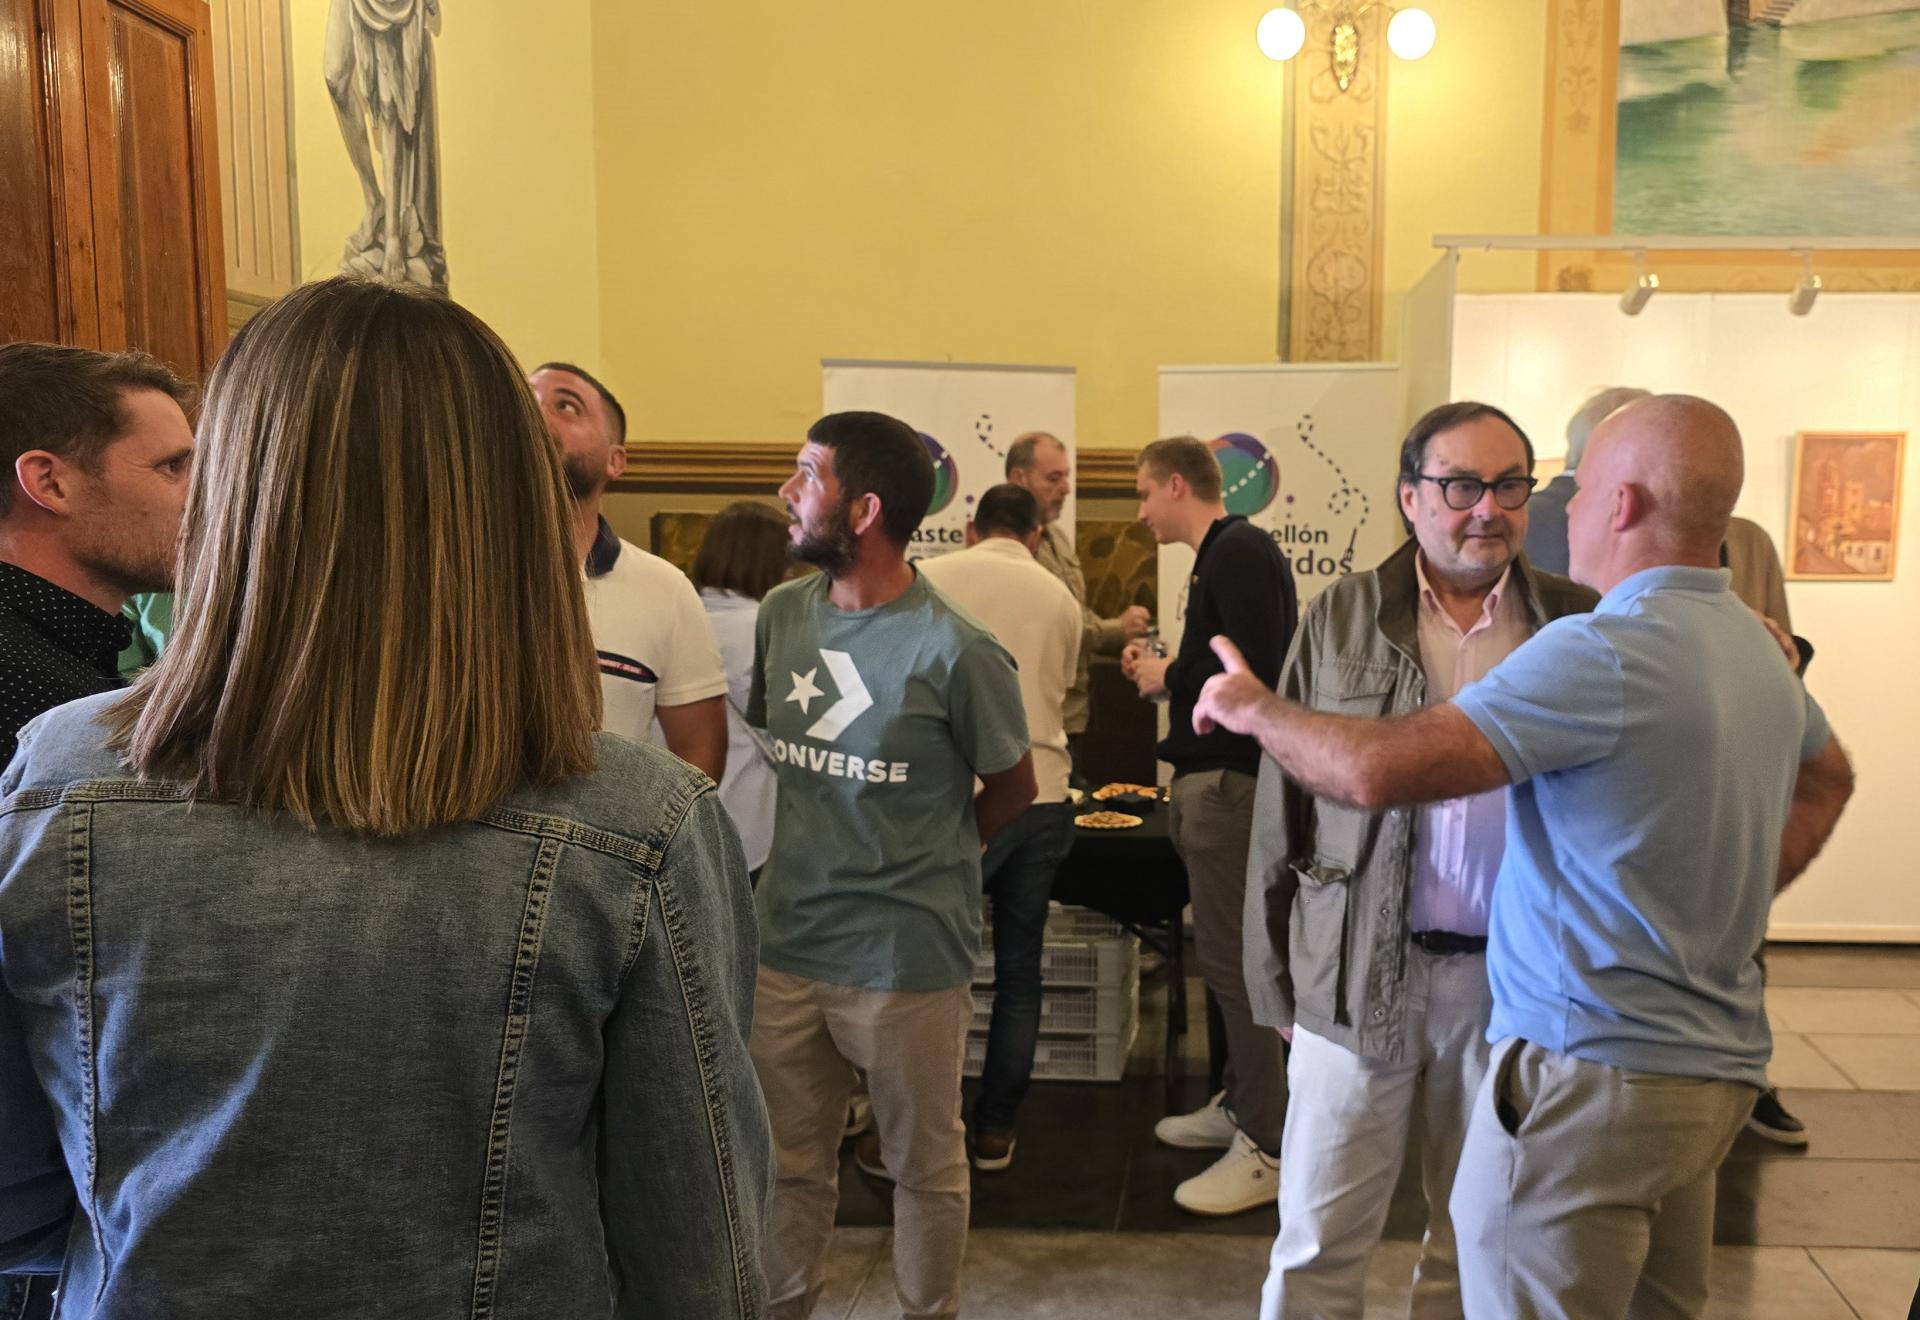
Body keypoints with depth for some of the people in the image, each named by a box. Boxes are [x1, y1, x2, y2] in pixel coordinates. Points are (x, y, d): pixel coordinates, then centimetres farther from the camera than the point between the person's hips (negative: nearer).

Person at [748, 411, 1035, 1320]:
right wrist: (824, 850, 8)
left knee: (923, 1166, 16)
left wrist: (922, 862, 6)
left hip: (909, 955, -4)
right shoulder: (779, 616, 1)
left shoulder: (953, 650, -16)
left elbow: (1012, 788, -2)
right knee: (789, 1163, 19)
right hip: (786, 944, 5)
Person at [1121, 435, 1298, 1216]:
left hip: (1232, 779, -10)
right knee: (1228, 951, 16)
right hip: (1215, 776, 10)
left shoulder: (1237, 552, -14)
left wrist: (1168, 679, -12)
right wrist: (1164, 671, 8)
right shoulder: (1222, 554, 16)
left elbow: (1258, 668, -24)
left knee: (1232, 958, -6)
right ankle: (1239, 1103, 28)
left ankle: (1268, 1149, 2)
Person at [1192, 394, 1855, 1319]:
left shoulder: (1604, 651, -21)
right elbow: (1826, 778, 30)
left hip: (1591, 1068, -10)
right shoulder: (1753, 645, 9)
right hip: (1715, 1064, 10)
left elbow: (1381, 768, -28)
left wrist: (1254, 709, -11)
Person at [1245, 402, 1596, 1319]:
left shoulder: (1578, 624, 1)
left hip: (1512, 975, 2)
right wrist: (1275, 980, 2)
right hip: (1361, 971, -1)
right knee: (1319, 1242, 8)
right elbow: (1282, 804, 1)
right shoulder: (1342, 616, -1)